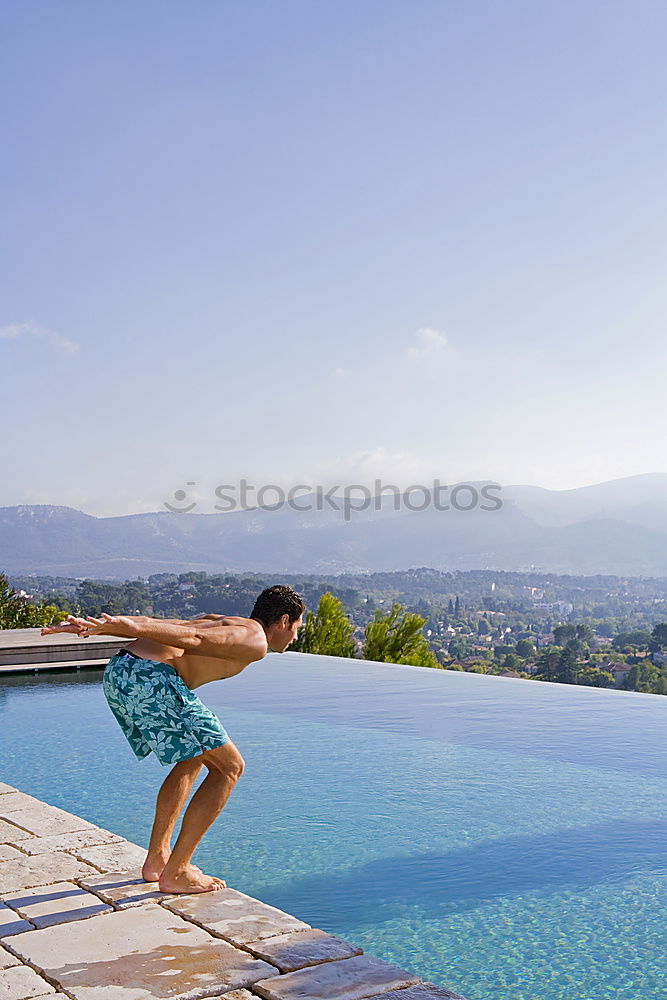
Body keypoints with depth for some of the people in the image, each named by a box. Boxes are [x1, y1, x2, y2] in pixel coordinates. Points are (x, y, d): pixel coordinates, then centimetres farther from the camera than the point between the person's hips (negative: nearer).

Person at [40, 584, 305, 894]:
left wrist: (88, 626, 9)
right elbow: (194, 639, -13)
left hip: (116, 671, 10)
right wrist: (132, 627, -25)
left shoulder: (219, 620, 30)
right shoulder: (256, 642, 3)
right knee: (228, 767, 4)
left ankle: (157, 858, 29)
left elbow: (151, 624, 19)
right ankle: (175, 873, 7)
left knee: (194, 759, 26)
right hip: (150, 677, -9)